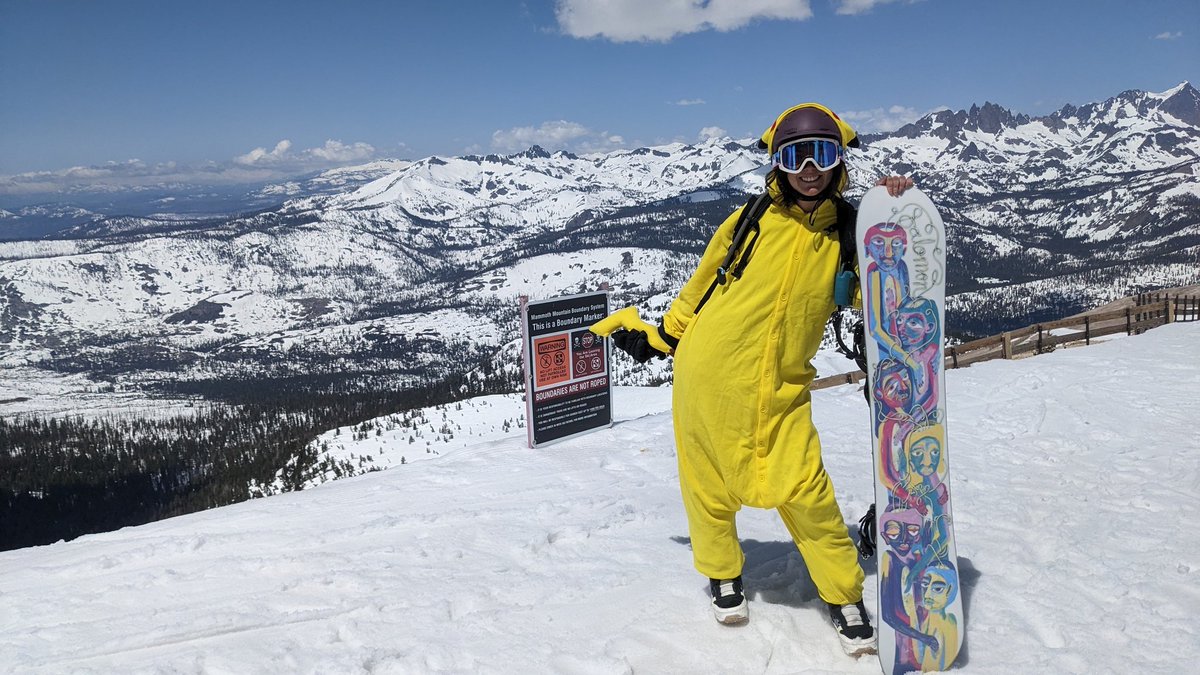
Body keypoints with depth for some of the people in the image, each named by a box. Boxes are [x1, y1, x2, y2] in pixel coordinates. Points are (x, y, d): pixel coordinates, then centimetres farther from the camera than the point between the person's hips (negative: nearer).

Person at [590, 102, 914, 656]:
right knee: (708, 486, 9)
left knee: (806, 494, -6)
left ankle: (845, 597, 17)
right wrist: (660, 335, 18)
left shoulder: (847, 235, 2)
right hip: (707, 375, 0)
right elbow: (703, 283, 9)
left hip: (781, 392, 0)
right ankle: (723, 575, 36)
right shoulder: (751, 221, -2)